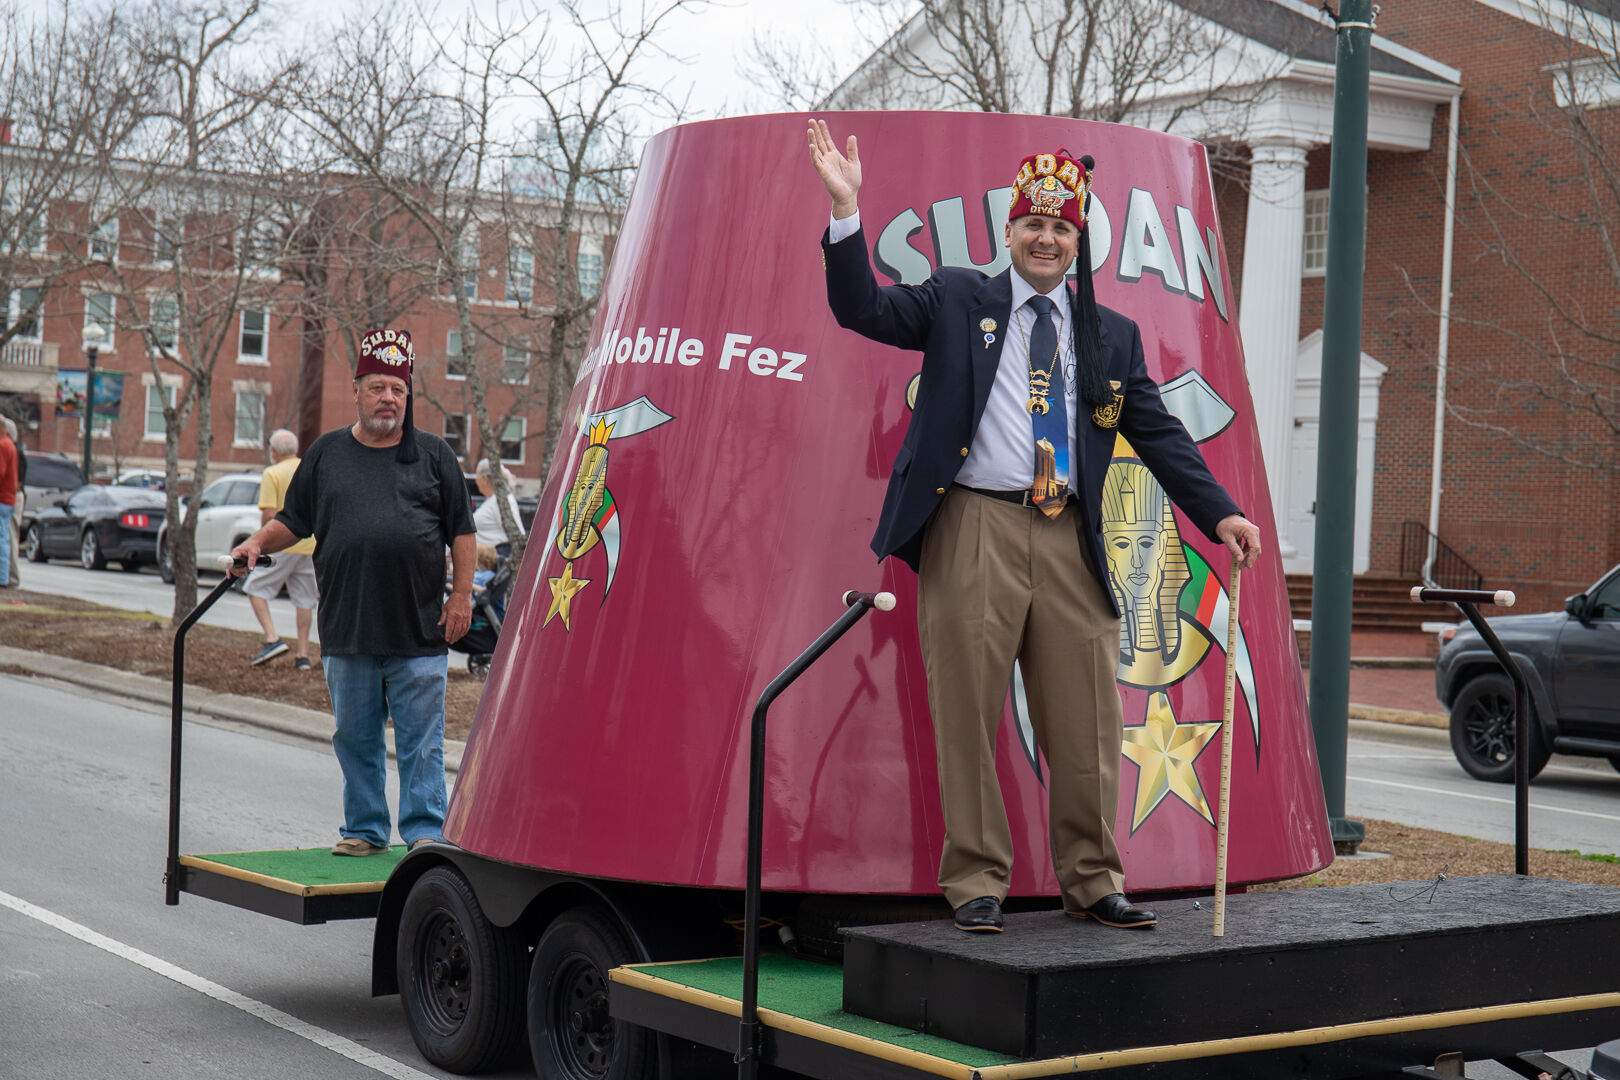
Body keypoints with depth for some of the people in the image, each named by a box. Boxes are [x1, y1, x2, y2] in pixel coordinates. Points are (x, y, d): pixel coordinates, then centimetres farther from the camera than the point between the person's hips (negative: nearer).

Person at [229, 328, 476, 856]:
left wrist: (461, 595, -1)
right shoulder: (326, 453, 12)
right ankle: (364, 830, 20)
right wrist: (259, 542, 0)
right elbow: (294, 521, 17)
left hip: (419, 633, -2)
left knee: (421, 741, -2)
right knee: (356, 740, 9)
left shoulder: (434, 455, 8)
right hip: (347, 632, 2)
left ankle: (425, 832, 3)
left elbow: (461, 531, 7)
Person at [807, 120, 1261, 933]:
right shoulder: (956, 301, 12)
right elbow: (861, 308, 1)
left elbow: (1160, 433, 16)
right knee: (968, 716, 0)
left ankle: (1092, 882, 16)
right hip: (974, 530, -2)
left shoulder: (1112, 336, 18)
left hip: (1070, 540, 3)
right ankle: (976, 882, 10)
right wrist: (845, 208, -11)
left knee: (1087, 721, 3)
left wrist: (1218, 512, 5)